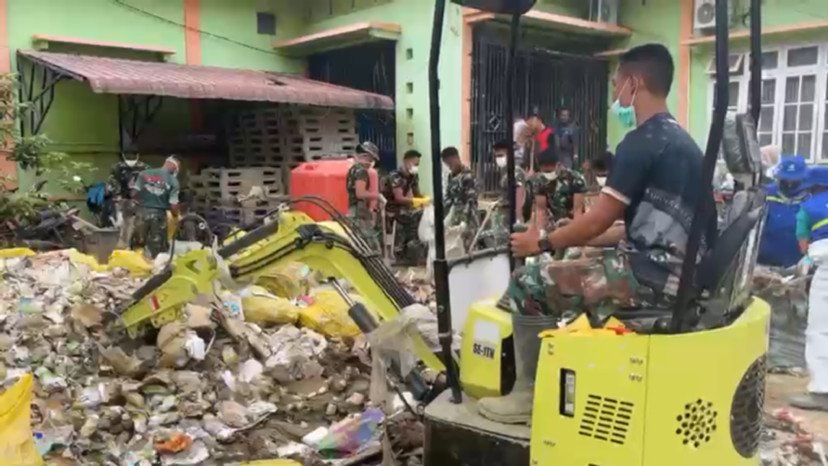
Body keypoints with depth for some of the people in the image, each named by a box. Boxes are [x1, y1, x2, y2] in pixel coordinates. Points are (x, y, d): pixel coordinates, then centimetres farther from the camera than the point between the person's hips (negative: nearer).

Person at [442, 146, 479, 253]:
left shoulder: (468, 176, -12)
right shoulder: (451, 176, 12)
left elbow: (471, 202, -18)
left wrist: (464, 221, -24)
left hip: (468, 221, -7)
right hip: (454, 220, 7)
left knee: (465, 250, -8)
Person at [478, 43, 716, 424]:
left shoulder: (640, 143, -14)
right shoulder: (679, 139, 17)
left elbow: (597, 222, -13)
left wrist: (543, 243, 4)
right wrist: (571, 241, 23)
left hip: (655, 276, -10)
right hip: (682, 272, 10)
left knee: (529, 283, -4)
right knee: (577, 265, 27)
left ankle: (529, 394, 8)